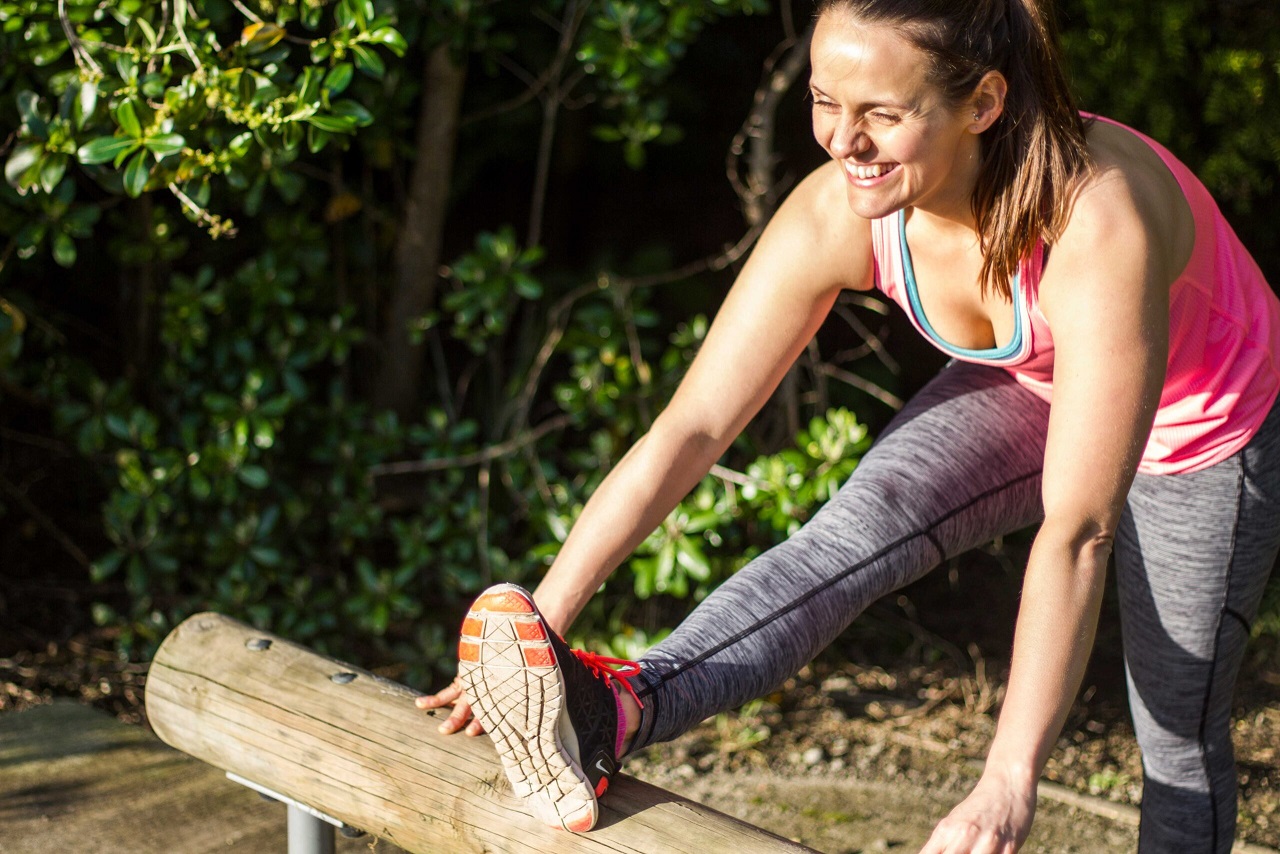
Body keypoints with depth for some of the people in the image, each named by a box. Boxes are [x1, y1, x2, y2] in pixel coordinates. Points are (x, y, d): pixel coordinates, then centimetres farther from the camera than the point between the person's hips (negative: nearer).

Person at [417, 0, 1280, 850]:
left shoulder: (1097, 226, -43)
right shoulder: (837, 216, -29)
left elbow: (1076, 531, -46)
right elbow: (692, 426, -27)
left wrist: (1010, 781, -50)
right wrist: (543, 620, -31)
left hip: (1208, 434, -3)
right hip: (1026, 391, 3)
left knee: (1182, 737, 7)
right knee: (858, 527, -25)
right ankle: (616, 714, -41)